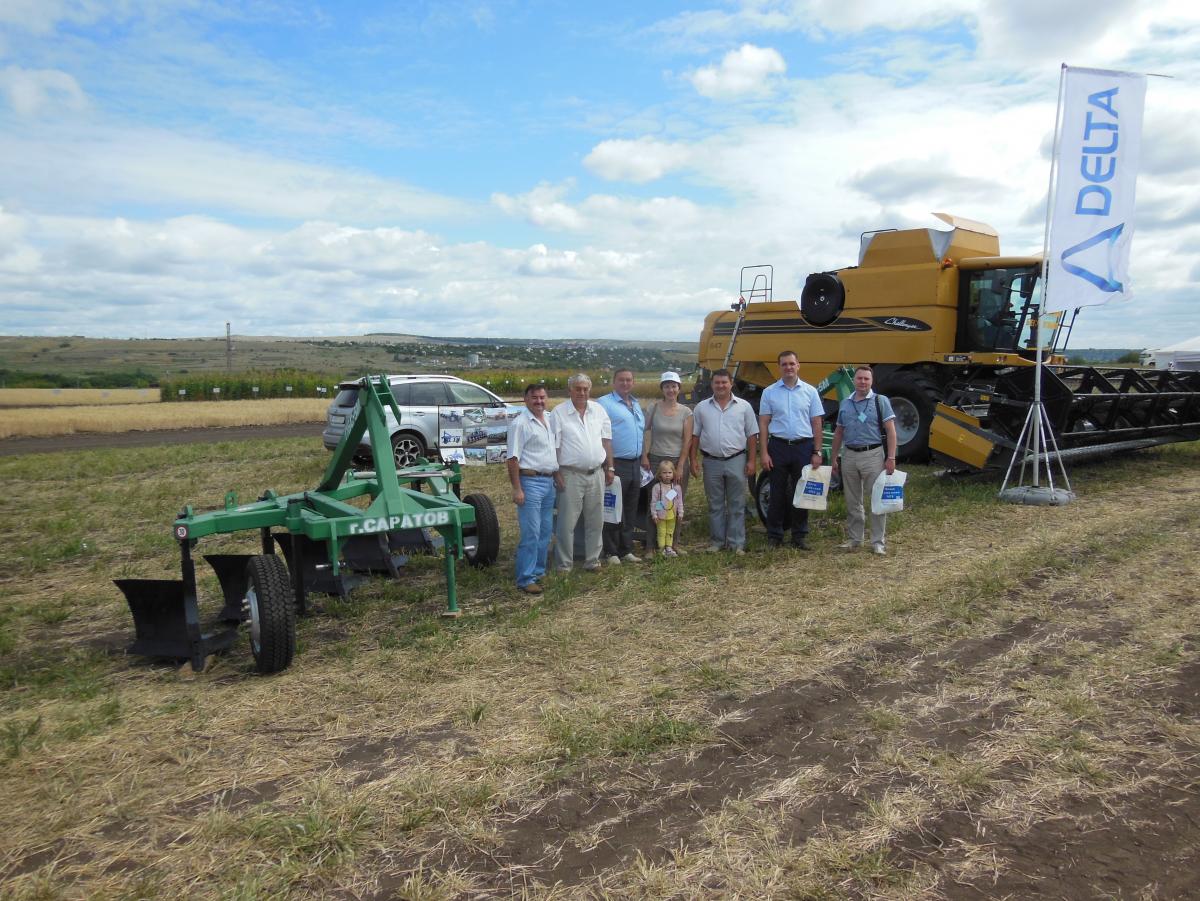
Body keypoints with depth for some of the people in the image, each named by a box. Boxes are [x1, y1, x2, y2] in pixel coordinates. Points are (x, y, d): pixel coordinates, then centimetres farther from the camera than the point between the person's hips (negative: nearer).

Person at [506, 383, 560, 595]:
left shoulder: (551, 421, 13)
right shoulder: (520, 423, -10)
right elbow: (512, 458, -14)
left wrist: (557, 476, 17)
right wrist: (517, 489, -18)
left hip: (549, 482, 8)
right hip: (530, 481, -8)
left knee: (545, 531, 13)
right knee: (531, 533, -9)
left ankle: (538, 571, 25)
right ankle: (525, 580, -4)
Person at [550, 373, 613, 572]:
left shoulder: (599, 410, 9)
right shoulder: (559, 412, -4)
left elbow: (606, 441, 13)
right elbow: (554, 445, -5)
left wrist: (609, 468, 9)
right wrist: (557, 473, -10)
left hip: (596, 474, 4)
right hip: (571, 475, -4)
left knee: (595, 521, 10)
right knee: (567, 522, -1)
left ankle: (592, 560, 22)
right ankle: (564, 564, 9)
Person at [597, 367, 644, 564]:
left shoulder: (636, 404, 17)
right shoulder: (604, 403, -8)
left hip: (635, 464, 8)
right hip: (616, 464, -8)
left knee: (630, 511, 12)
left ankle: (626, 550, 20)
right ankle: (611, 552, 5)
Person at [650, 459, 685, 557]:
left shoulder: (677, 487, 0)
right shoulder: (657, 487, -9)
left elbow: (680, 501, 7)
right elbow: (653, 502, -6)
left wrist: (680, 513, 5)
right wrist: (654, 514, -8)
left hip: (672, 515, 3)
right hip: (661, 515, -3)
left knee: (670, 532, 12)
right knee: (661, 532, 2)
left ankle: (669, 548, 21)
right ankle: (662, 549, 9)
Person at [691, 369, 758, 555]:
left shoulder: (744, 406, 3)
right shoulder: (702, 407, 6)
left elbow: (752, 435, 4)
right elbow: (695, 436, 8)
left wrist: (751, 461, -2)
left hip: (736, 461, -1)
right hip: (712, 462, 1)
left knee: (737, 505, 3)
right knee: (715, 505, 9)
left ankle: (737, 543, 9)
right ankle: (716, 541, 18)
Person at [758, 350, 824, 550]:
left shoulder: (810, 391, 5)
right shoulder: (769, 392, 3)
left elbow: (817, 424, 4)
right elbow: (763, 424, 2)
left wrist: (817, 452, -3)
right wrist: (763, 453, -6)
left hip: (803, 447, 1)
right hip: (778, 447, -1)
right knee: (777, 494, 4)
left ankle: (800, 536, 16)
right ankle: (774, 536, 13)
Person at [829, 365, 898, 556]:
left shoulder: (880, 401, -1)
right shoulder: (845, 404, 11)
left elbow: (891, 431, -4)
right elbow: (838, 433, 16)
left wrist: (891, 457, -12)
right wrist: (834, 458, 13)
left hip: (872, 455, -4)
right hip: (850, 456, 4)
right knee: (852, 502, 10)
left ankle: (878, 542, 5)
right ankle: (854, 539, 21)